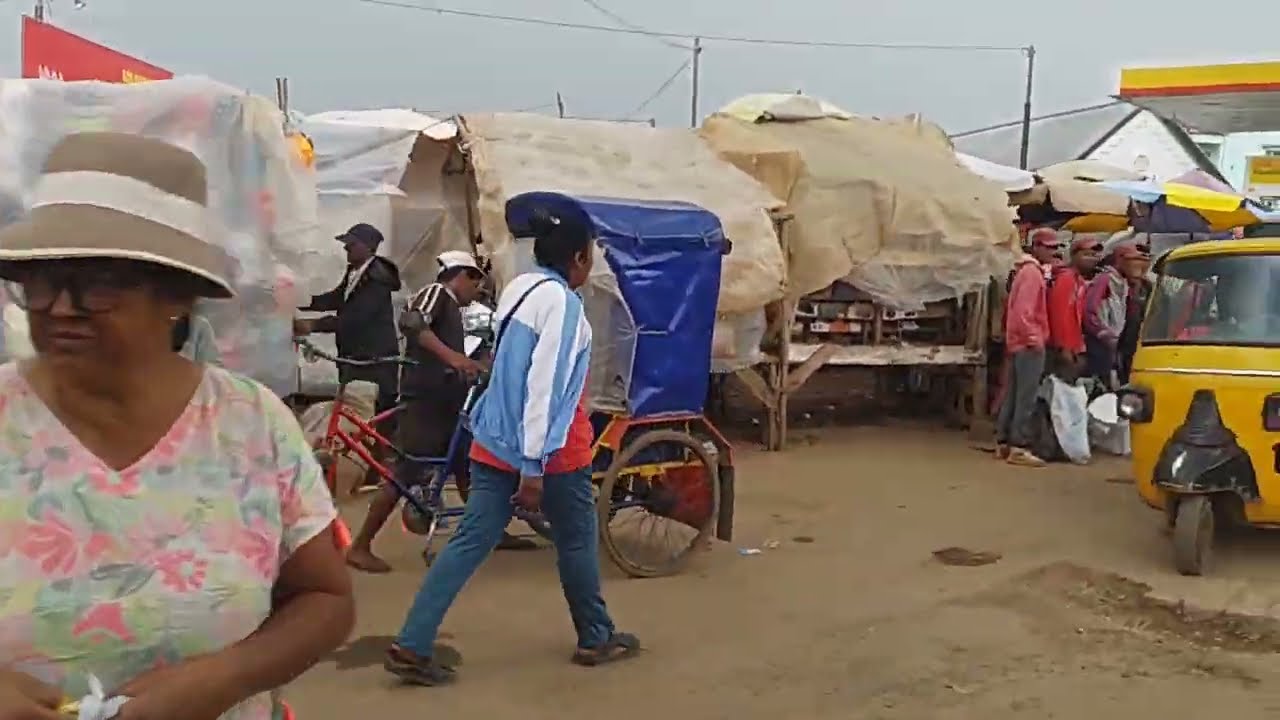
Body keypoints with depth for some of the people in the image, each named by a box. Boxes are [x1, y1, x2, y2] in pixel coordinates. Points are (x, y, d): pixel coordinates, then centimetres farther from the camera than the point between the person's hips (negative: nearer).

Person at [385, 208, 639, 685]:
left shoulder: (519, 289, 13)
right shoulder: (562, 301, -14)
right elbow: (543, 386, -22)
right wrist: (533, 466, -23)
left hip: (494, 443, 8)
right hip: (550, 448, -8)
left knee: (471, 542, 6)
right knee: (577, 541, 11)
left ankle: (411, 647, 2)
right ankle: (596, 639, 28)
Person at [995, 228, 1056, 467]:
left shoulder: (1028, 270, 18)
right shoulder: (1032, 272, -12)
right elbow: (1023, 311, -22)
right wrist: (1034, 338, -19)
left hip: (1018, 342, 10)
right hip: (1029, 344, -10)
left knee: (1012, 395, 12)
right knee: (1026, 398, -9)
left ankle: (1003, 443, 16)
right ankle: (1019, 448, -9)